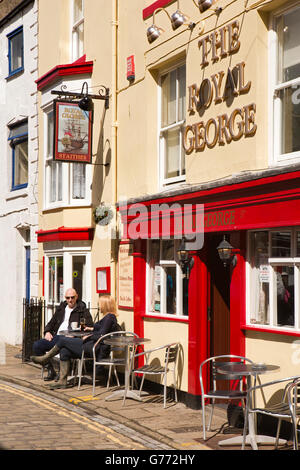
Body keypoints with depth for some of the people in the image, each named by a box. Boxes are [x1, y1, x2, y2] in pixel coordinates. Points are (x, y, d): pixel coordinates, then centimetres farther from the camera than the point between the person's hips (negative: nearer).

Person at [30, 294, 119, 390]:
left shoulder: (109, 317, -14)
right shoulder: (108, 317, 17)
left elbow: (101, 336, -20)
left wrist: (88, 337, -7)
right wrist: (93, 329, 30)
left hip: (97, 349, -10)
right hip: (95, 347, 10)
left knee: (62, 340, -3)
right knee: (64, 351, 1)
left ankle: (45, 358, 16)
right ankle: (62, 381, 0)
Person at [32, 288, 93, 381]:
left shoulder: (82, 310, 6)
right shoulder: (61, 308, 23)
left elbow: (90, 326, -5)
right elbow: (52, 323, 28)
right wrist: (47, 332, 6)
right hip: (56, 337, 6)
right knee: (37, 345, -15)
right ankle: (50, 370, -4)